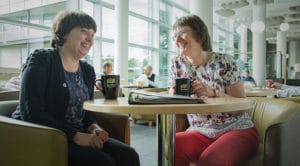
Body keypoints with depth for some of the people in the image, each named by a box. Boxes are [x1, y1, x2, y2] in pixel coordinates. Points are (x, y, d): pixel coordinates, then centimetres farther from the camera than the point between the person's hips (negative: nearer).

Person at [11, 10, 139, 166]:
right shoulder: (41, 60, -8)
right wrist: (76, 136, -24)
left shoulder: (88, 71, 11)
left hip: (76, 136, 6)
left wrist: (94, 128, -8)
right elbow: (32, 113, -18)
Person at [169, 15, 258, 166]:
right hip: (200, 132, 3)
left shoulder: (224, 62, -6)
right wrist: (175, 96, -17)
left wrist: (213, 93, -23)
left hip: (236, 129, -2)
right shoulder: (177, 64, 4)